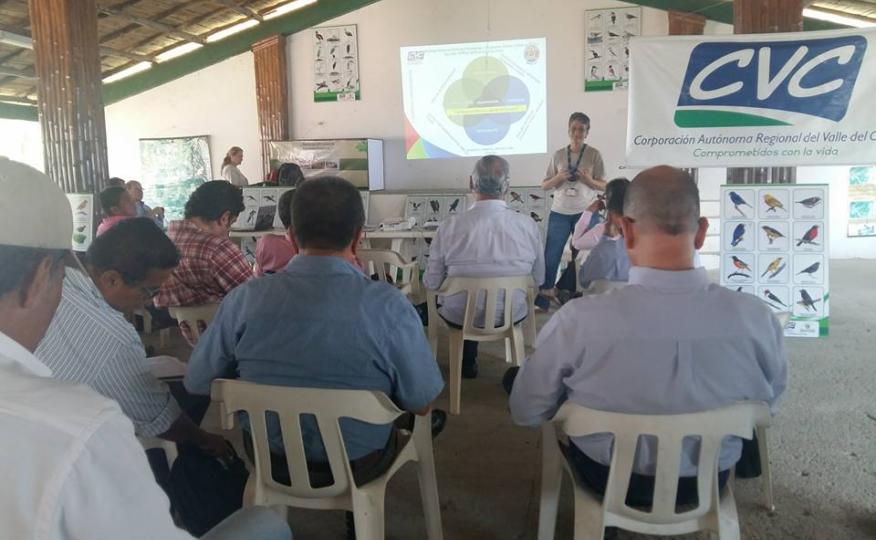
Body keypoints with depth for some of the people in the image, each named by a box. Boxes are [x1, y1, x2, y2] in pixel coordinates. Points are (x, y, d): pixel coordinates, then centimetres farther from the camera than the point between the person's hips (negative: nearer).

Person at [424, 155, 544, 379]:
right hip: (512, 315, 1)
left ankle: (467, 362, 46)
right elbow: (539, 279, -2)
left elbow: (432, 283, -10)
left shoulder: (450, 226, -20)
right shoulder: (528, 226, -16)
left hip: (460, 318, -1)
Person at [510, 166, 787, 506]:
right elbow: (768, 404, -4)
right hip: (709, 481, 2)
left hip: (605, 478, -2)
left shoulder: (577, 319, -34)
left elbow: (525, 413, -16)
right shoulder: (756, 318, -26)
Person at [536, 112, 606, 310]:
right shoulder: (559, 154, 4)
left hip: (585, 212, -1)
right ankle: (542, 298, 7)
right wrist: (558, 178, -13)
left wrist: (588, 180, -19)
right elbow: (545, 185, 6)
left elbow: (603, 186, 0)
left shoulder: (594, 155, 0)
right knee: (551, 255, 0)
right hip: (559, 212, 1)